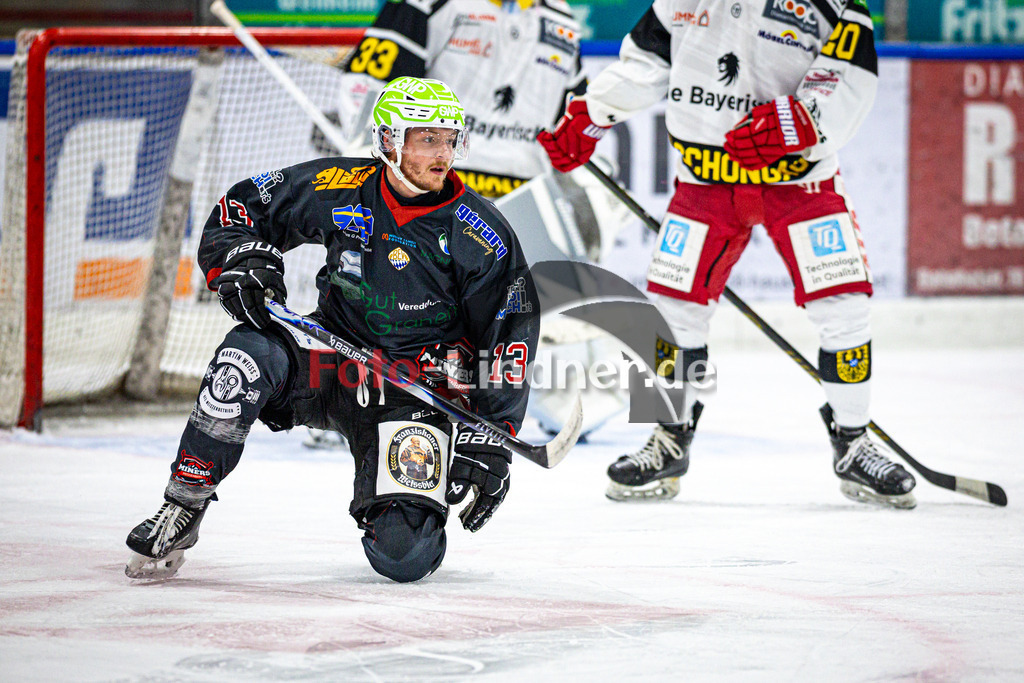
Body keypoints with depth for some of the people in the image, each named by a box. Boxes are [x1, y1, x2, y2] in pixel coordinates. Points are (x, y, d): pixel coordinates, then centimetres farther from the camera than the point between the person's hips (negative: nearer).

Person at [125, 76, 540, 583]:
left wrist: (492, 437, -13)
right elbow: (244, 204, 6)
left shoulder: (481, 235, -11)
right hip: (333, 358, 2)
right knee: (248, 359, -31)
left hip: (418, 391, -2)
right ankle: (182, 508, -20)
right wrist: (241, 259, -15)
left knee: (403, 555, -19)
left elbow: (511, 334, -7)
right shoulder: (339, 189, -8)